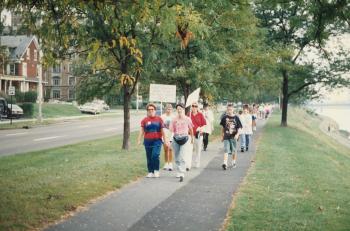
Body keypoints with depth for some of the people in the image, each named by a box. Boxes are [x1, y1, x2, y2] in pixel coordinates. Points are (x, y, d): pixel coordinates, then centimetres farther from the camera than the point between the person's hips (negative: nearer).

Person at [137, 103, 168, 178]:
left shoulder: (159, 119, 5)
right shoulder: (145, 120, 6)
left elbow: (162, 131, 9)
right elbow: (142, 131, 4)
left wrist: (165, 140, 9)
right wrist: (139, 140, -6)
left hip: (157, 140, -2)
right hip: (148, 141, 2)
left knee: (155, 155, -16)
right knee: (149, 157, 6)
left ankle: (156, 171, -1)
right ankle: (150, 172, 16)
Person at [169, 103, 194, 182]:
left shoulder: (187, 119, -1)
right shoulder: (174, 119, 1)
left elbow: (191, 129, 12)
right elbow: (171, 129, -1)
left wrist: (192, 138, 21)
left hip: (185, 139, -3)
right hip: (176, 139, 3)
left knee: (182, 157, -14)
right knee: (177, 158, 11)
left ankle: (182, 174, -17)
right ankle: (178, 172, 27)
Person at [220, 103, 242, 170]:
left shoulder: (236, 118, -3)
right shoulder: (224, 118, 3)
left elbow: (239, 127, -2)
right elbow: (223, 127, 14)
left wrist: (237, 134, -18)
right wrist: (222, 136, 16)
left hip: (234, 137, 0)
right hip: (226, 137, 0)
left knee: (234, 150, 12)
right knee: (226, 150, -9)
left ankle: (234, 162, 31)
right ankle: (225, 164, -16)